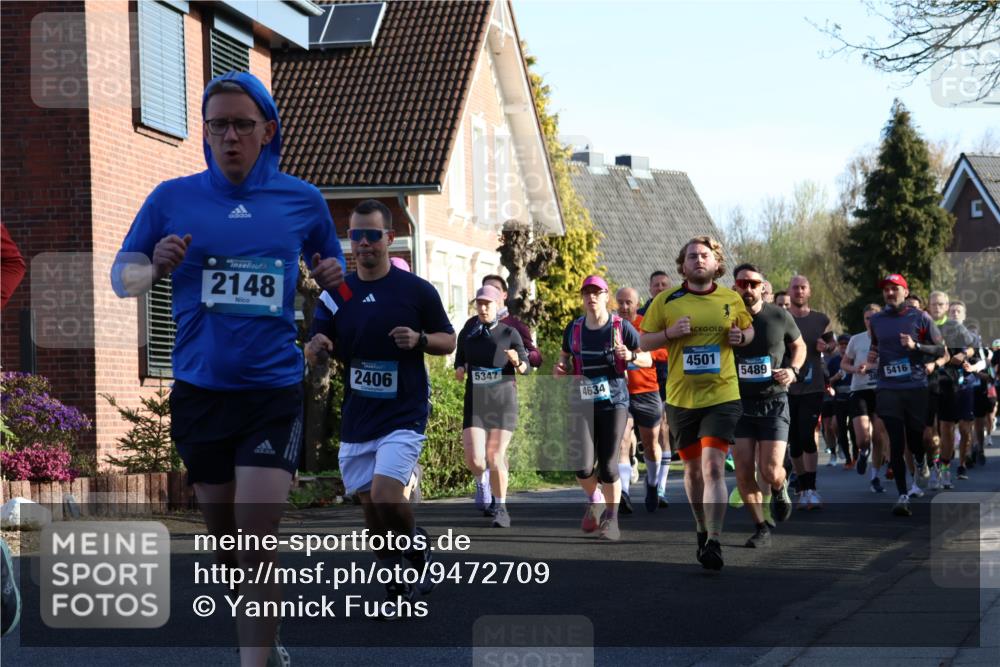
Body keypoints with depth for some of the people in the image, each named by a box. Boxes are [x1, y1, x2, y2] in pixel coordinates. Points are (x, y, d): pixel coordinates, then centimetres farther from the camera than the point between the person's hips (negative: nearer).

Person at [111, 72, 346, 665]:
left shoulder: (303, 200, 3)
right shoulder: (172, 198, 1)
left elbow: (333, 267, 18)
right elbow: (121, 276, 6)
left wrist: (333, 276, -5)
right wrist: (156, 268, -16)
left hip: (274, 388, -2)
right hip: (199, 389, 2)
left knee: (258, 535, -13)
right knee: (222, 532, 13)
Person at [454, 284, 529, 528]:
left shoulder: (509, 334, -3)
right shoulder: (467, 333, 4)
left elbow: (526, 368, 3)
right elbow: (460, 359, 18)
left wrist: (517, 362, -19)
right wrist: (460, 370, -4)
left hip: (503, 403, -2)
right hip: (475, 404, 2)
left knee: (495, 457, -9)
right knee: (474, 460, -9)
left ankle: (501, 508, 8)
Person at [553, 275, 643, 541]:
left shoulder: (622, 327, -2)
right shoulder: (573, 329, 6)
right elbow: (565, 357, 22)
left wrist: (631, 356, -18)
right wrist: (561, 369, 0)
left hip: (614, 402, -2)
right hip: (581, 403, 2)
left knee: (608, 466, -5)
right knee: (583, 467, -9)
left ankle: (611, 520, 15)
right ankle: (593, 500, 25)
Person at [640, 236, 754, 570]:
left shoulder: (731, 299, 5)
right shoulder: (666, 301, 1)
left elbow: (749, 329, 21)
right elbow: (644, 341, 5)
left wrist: (741, 337, -2)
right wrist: (670, 333, -13)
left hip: (722, 395, -1)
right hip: (681, 398, 2)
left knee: (713, 467, -15)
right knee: (693, 469, 13)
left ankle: (714, 542, -16)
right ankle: (702, 530, 35)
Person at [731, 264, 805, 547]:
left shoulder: (779, 317, -3)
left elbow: (799, 346, 14)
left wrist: (792, 369, -4)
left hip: (773, 401, -1)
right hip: (739, 403, 1)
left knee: (770, 471, -11)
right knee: (744, 473, -4)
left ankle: (780, 489, 26)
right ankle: (761, 528, 13)